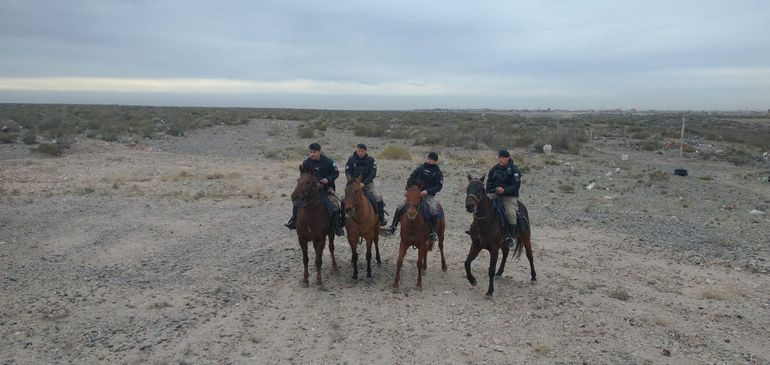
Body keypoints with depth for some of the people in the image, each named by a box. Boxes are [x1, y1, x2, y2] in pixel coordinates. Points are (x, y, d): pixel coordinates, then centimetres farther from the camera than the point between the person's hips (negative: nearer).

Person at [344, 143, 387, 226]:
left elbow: (373, 173, -11)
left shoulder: (371, 160, -2)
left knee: (378, 197, -19)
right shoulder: (351, 159, 0)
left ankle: (382, 218, -6)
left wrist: (364, 183, -24)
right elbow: (347, 173, -3)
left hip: (368, 184, 0)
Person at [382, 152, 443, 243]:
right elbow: (411, 178, 12)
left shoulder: (438, 172, 1)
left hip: (429, 195, -3)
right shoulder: (420, 168, 8)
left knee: (433, 210, -32)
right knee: (400, 207, -9)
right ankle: (392, 228, -2)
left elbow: (439, 186, -6)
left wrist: (427, 191, -20)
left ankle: (433, 233, -20)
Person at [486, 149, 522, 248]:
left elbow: (516, 185, -12)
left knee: (510, 213, -27)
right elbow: (489, 182, 17)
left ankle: (510, 237, -11)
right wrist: (488, 194, -1)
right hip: (494, 195, 5)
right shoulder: (494, 169, 11)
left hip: (509, 196, -5)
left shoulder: (514, 170, -4)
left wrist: (504, 190, -27)